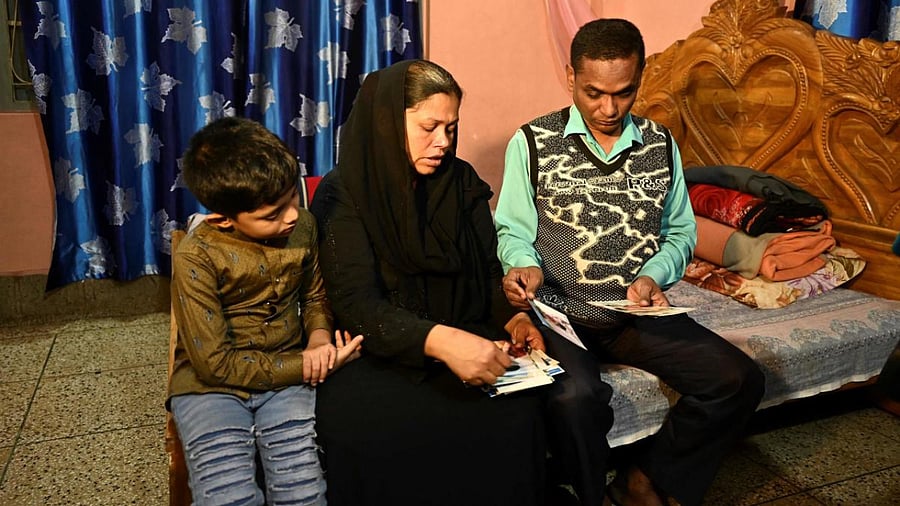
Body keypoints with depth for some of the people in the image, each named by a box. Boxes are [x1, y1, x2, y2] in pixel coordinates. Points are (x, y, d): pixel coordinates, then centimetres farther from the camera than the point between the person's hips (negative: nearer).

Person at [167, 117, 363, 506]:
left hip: (287, 376, 3)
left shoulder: (303, 226, -4)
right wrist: (304, 367, -17)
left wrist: (320, 337, -5)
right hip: (211, 385, -2)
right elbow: (216, 363, -15)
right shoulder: (195, 258, -17)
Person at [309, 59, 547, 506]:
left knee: (517, 409, -27)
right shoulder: (343, 195, -6)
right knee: (359, 423, -34)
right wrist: (438, 340, -34)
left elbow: (490, 269, 12)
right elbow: (356, 303, -17)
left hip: (467, 338, 3)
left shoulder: (462, 182, 8)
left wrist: (512, 317, -11)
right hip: (380, 353, -3)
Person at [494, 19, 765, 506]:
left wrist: (654, 276, -6)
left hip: (641, 312, 4)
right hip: (560, 313, -4)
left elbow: (681, 230, 14)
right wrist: (523, 265, -19)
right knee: (575, 397, -34)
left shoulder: (661, 145, 9)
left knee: (740, 379, -12)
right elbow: (512, 230, 3)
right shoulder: (532, 143, -2)